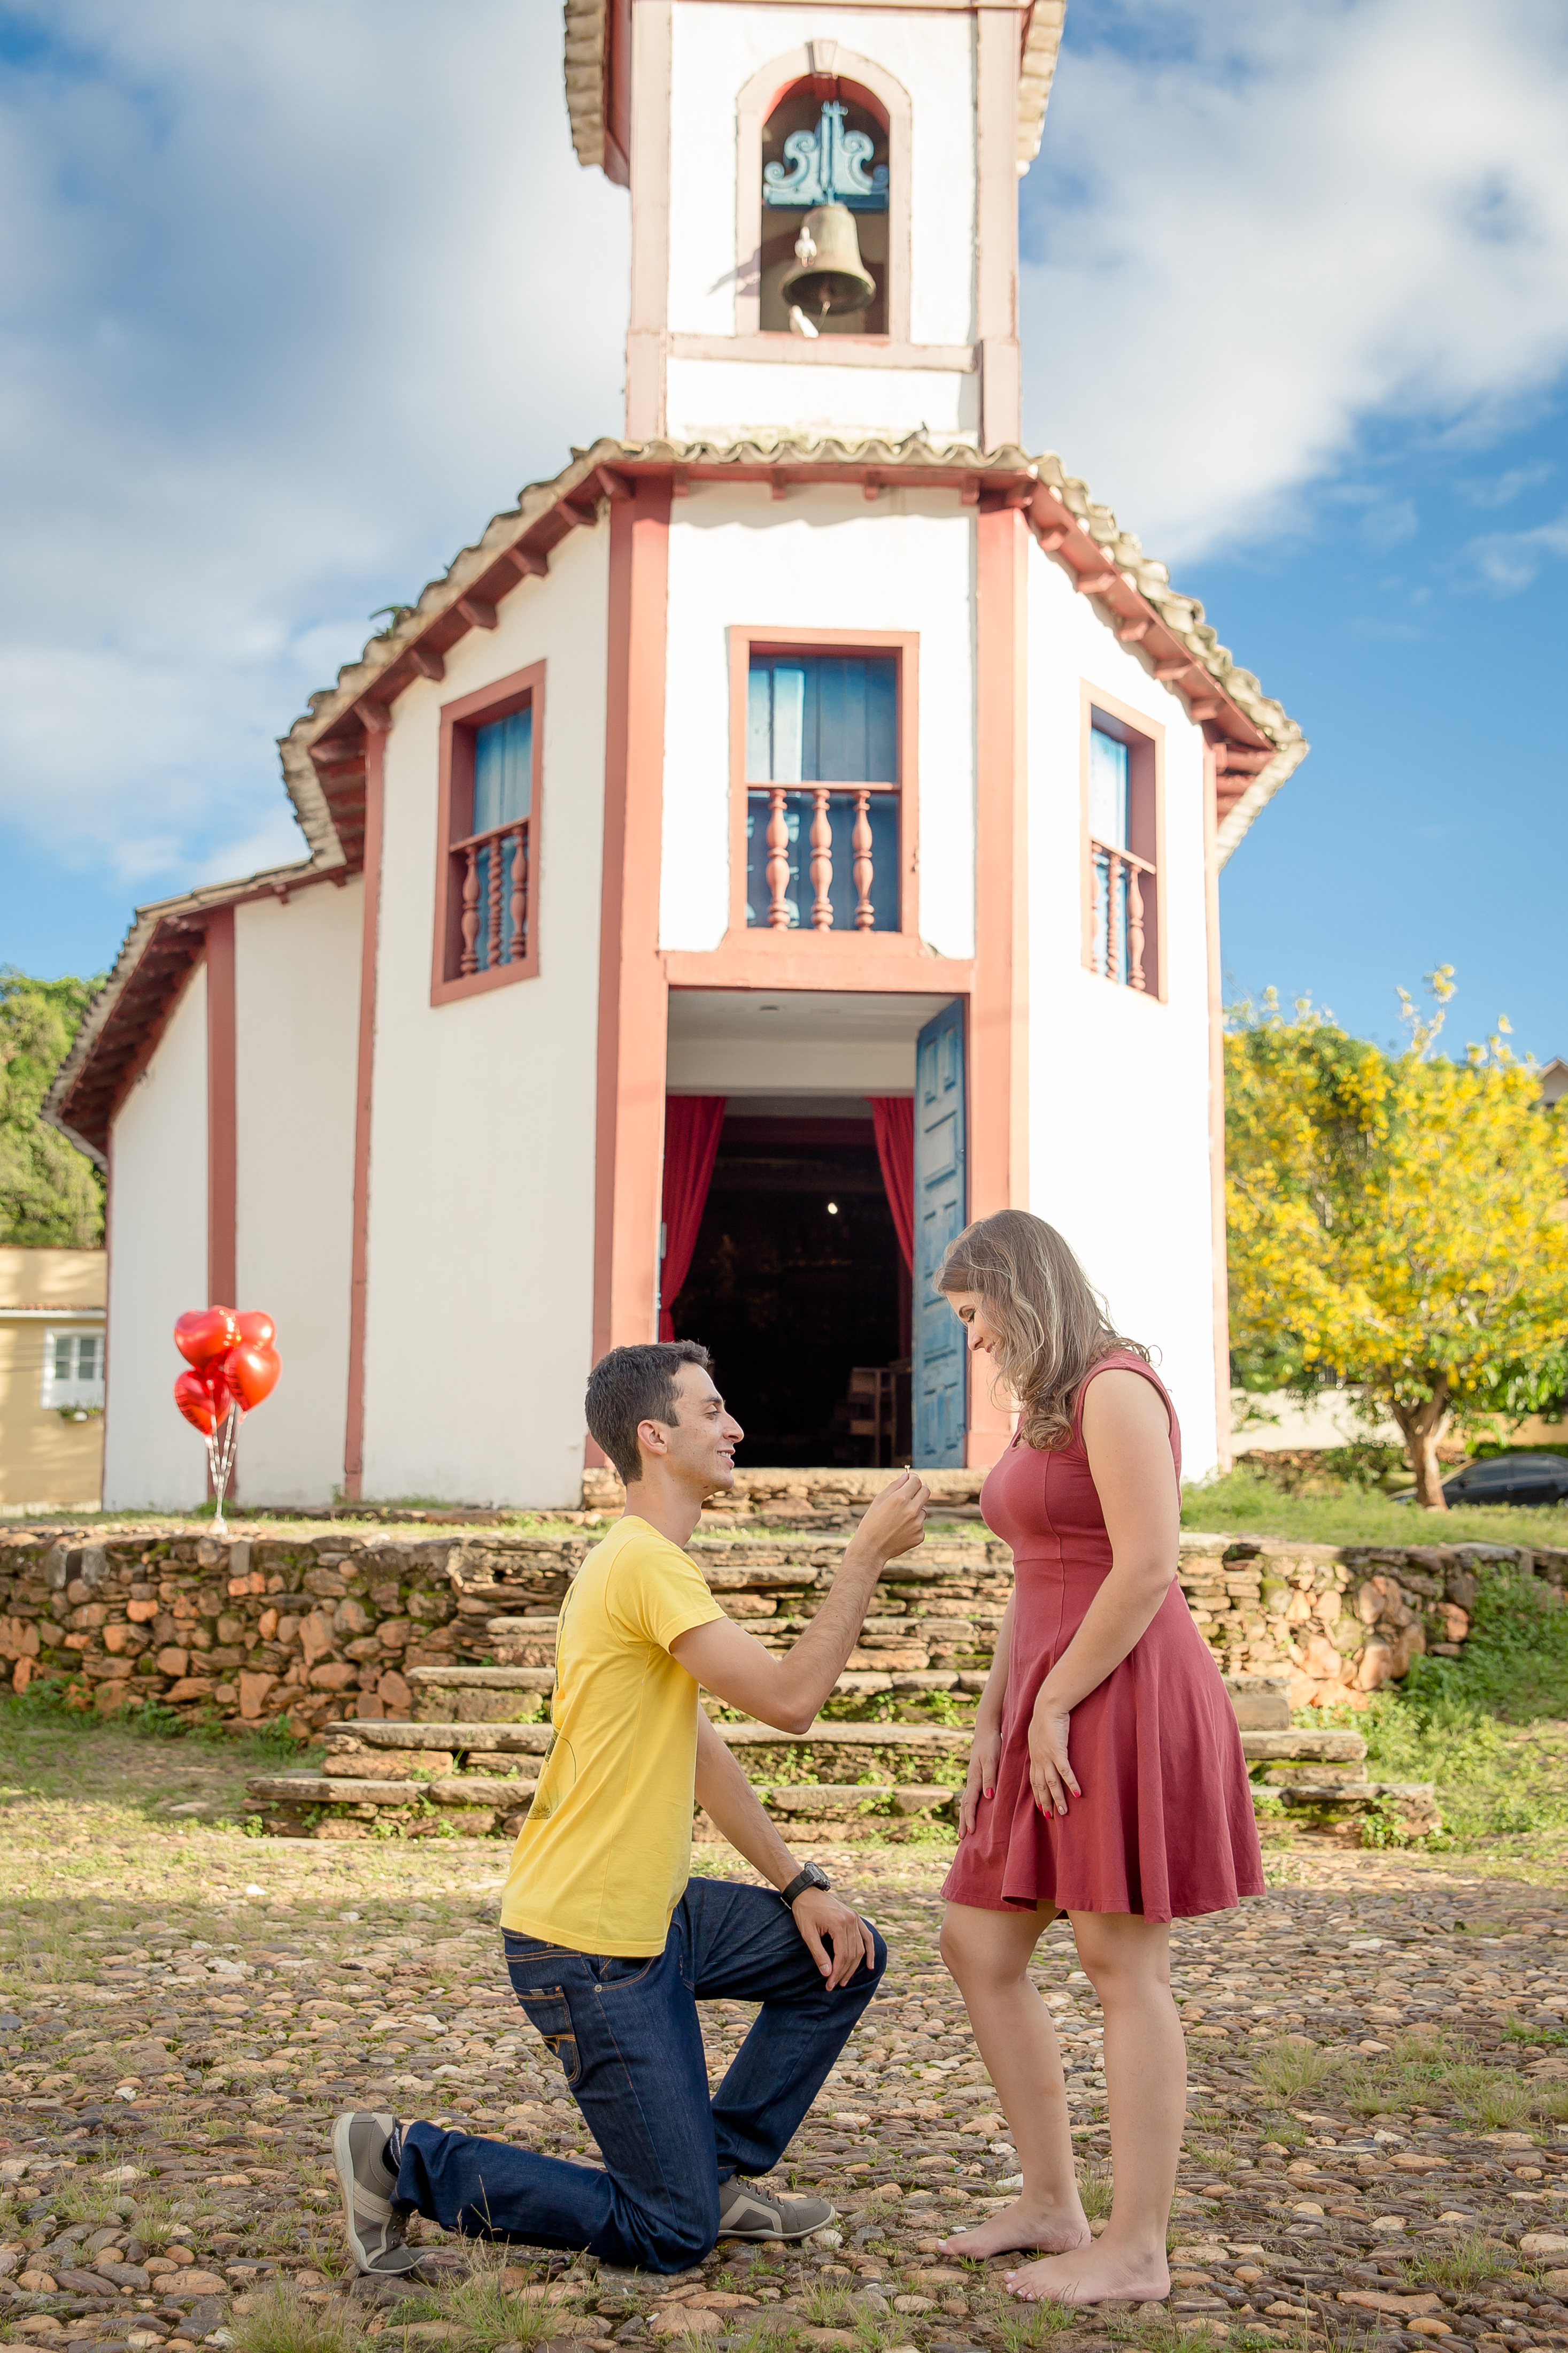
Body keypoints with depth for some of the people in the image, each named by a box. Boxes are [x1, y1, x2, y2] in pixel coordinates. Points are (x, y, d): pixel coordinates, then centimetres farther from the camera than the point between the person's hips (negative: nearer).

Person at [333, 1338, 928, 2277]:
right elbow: (791, 1698, -25)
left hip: (658, 1914, 10)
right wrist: (867, 1557, -16)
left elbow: (703, 1753, 16)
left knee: (846, 1955, 13)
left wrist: (803, 1887, 11)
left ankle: (722, 2174, 20)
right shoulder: (644, 1565, -21)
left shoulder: (653, 1564, 14)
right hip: (589, 1942, -10)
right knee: (671, 2235, -2)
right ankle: (407, 2164, 4)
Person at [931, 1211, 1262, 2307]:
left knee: (1124, 1967, -4)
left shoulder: (1116, 1391, -11)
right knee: (979, 1946, 10)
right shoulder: (1045, 1410, 18)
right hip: (1050, 1708, 10)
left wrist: (1054, 1705, -16)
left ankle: (1138, 2249, 5)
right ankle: (1052, 2204, 20)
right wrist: (992, 1721, 11)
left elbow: (1148, 1567, -19)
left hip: (1125, 1697, -10)